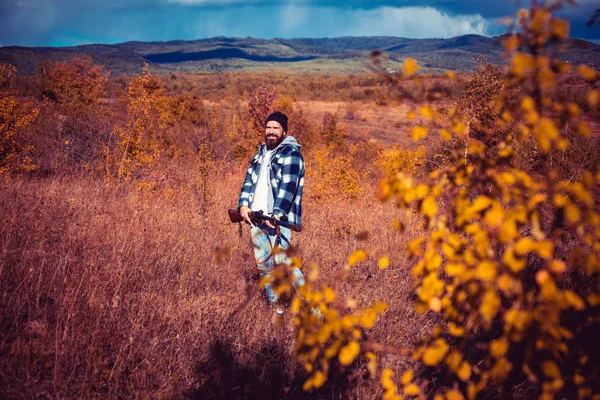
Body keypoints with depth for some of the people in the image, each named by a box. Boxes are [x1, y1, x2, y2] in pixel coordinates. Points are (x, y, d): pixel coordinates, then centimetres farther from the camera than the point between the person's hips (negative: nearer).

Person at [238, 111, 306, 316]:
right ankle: (275, 304, 20)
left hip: (278, 218, -7)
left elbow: (288, 186, -17)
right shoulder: (261, 152, 18)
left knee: (281, 260, -16)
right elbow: (249, 179, 14)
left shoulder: (290, 153, -7)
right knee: (263, 263, 9)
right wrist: (243, 205, -2)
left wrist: (277, 214, -28)